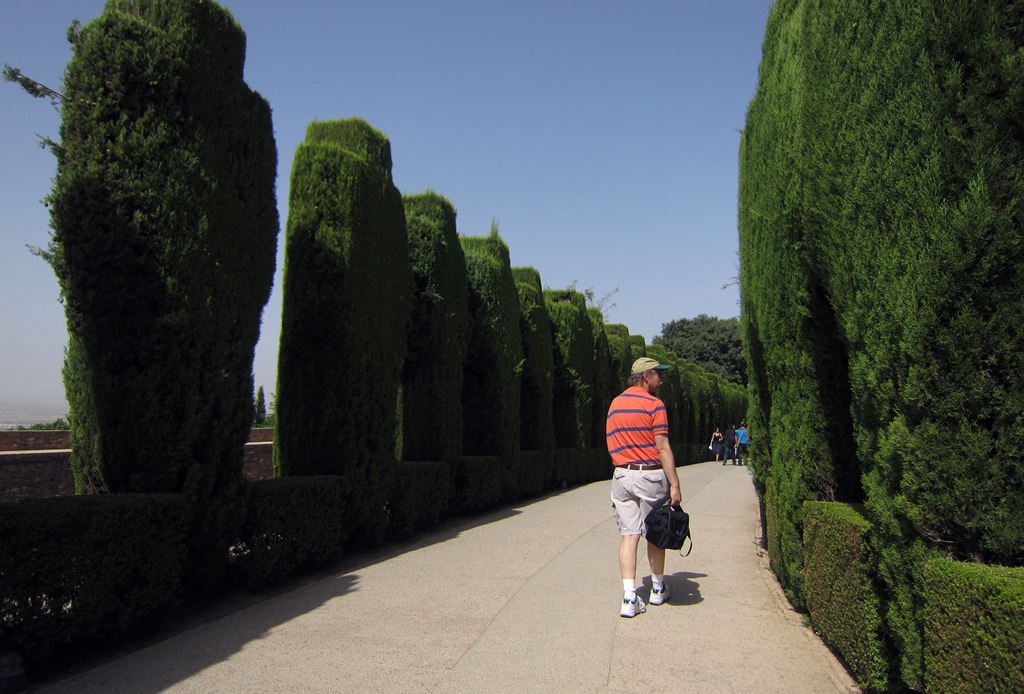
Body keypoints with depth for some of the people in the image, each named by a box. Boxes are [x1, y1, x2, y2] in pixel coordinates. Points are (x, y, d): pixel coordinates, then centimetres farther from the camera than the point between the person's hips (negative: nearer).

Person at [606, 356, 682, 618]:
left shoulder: (614, 404, 10)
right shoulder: (654, 404, -9)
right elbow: (663, 448, -14)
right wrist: (674, 484, -13)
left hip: (621, 475, 5)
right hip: (650, 475, -4)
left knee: (628, 534, 2)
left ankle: (629, 597, -5)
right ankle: (658, 588, 28)